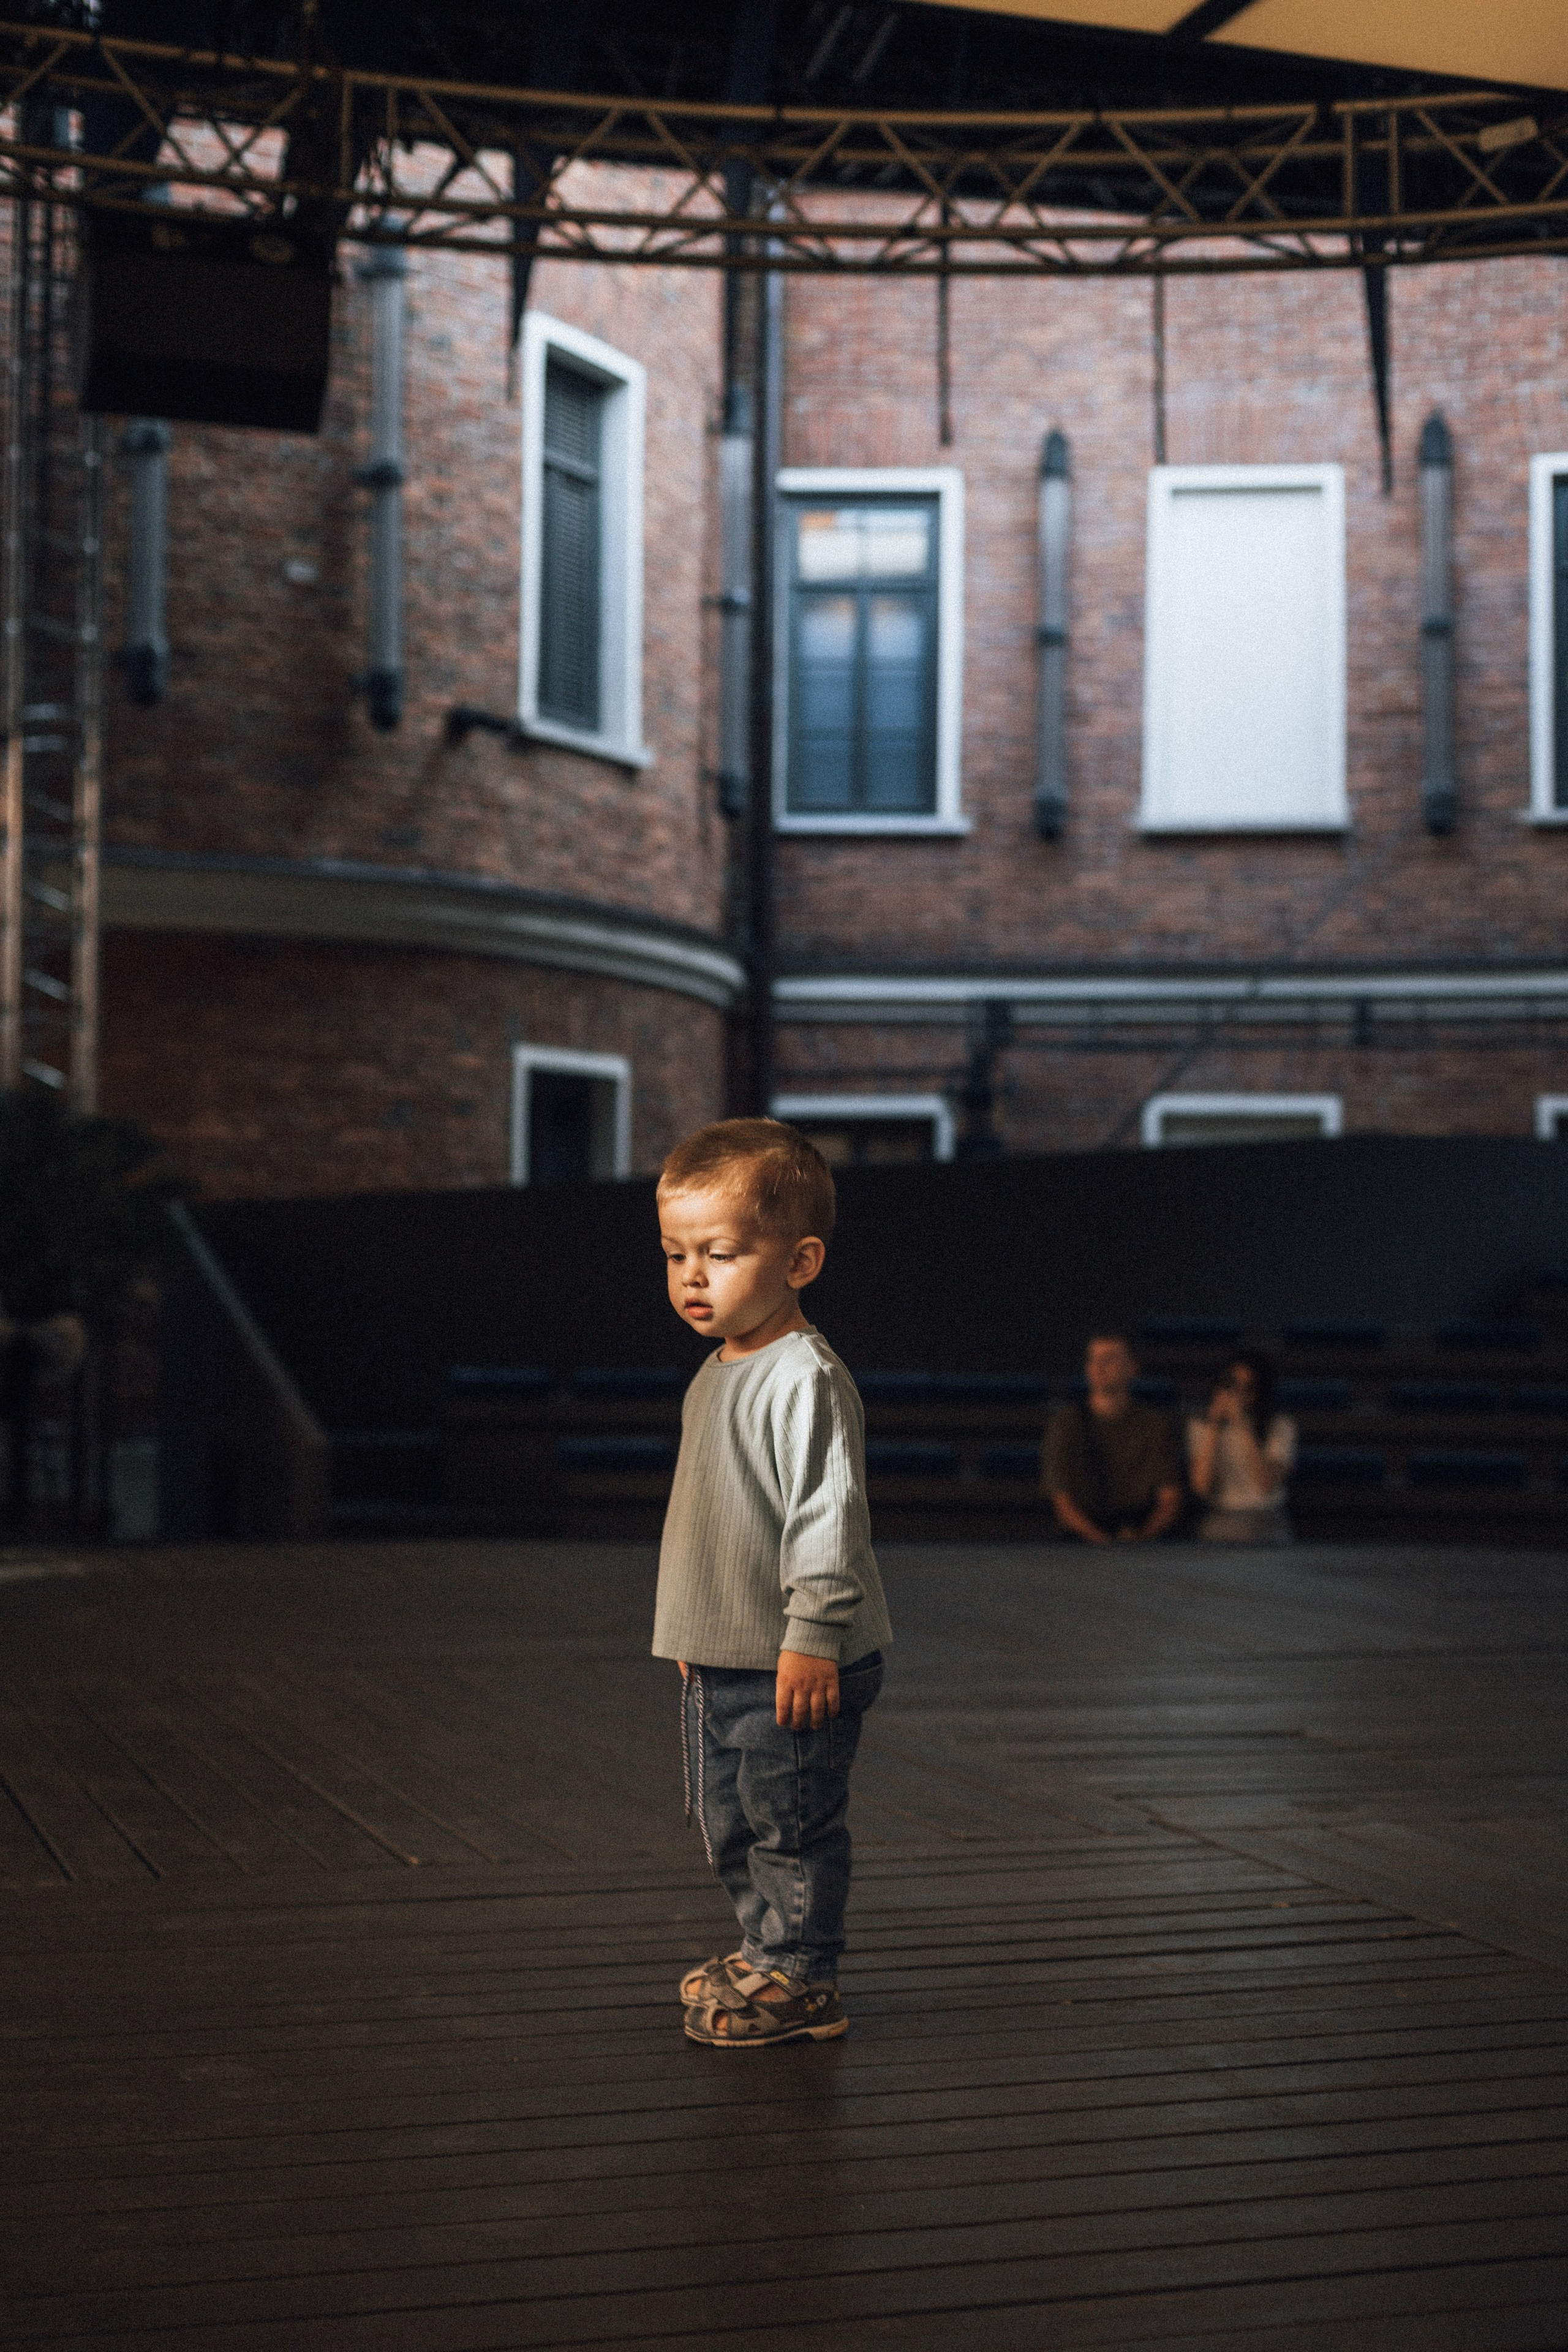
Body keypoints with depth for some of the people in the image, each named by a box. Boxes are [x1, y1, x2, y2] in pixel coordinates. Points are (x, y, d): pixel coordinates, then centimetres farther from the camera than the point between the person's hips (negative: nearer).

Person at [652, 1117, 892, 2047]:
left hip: (795, 1666, -10)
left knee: (792, 1821, 0)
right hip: (722, 1659, 10)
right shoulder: (716, 1376, 12)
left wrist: (813, 1632, -26)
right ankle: (768, 1949, 34)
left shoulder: (804, 1378, -19)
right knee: (731, 1821, 19)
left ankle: (800, 1979, 13)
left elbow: (826, 1511, -24)